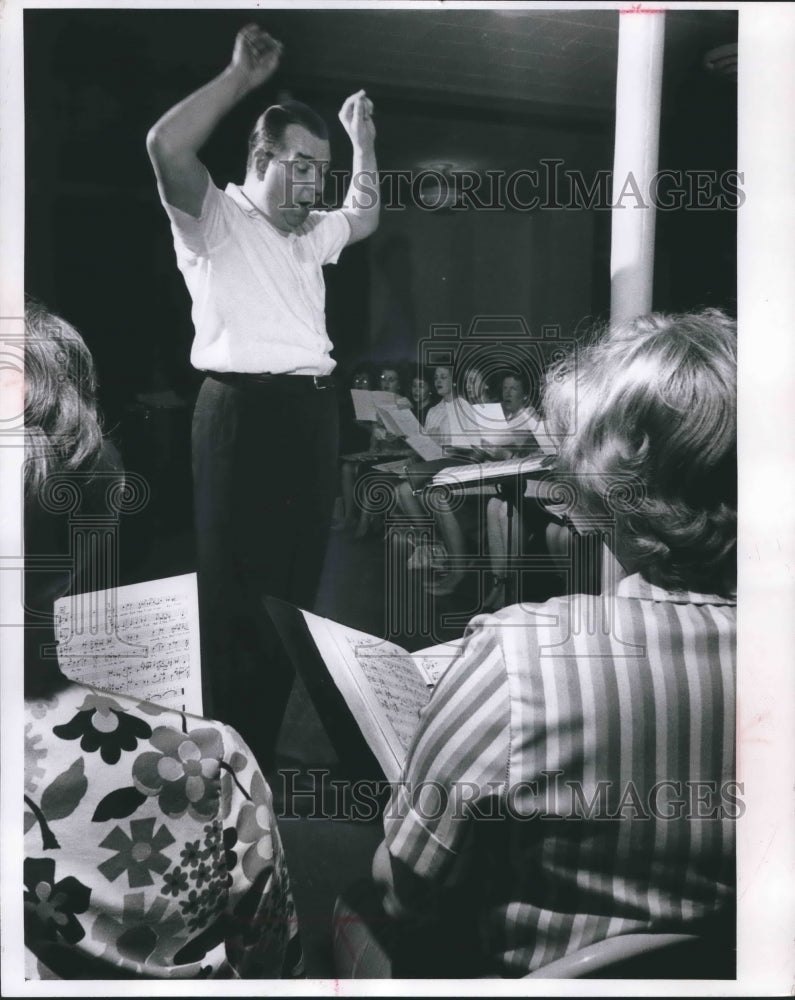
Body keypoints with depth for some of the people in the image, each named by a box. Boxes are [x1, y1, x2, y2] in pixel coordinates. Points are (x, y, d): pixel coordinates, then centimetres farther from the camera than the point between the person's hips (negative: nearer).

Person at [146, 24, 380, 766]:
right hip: (242, 411, -8)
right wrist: (240, 76, -11)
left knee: (300, 573, 13)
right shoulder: (214, 218, -2)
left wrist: (362, 138, 34)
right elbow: (166, 147, -20)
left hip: (312, 409, 8)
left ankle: (285, 728, 29)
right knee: (237, 580, -2)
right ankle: (237, 743, 10)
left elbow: (364, 218, 38)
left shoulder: (311, 232, 21)